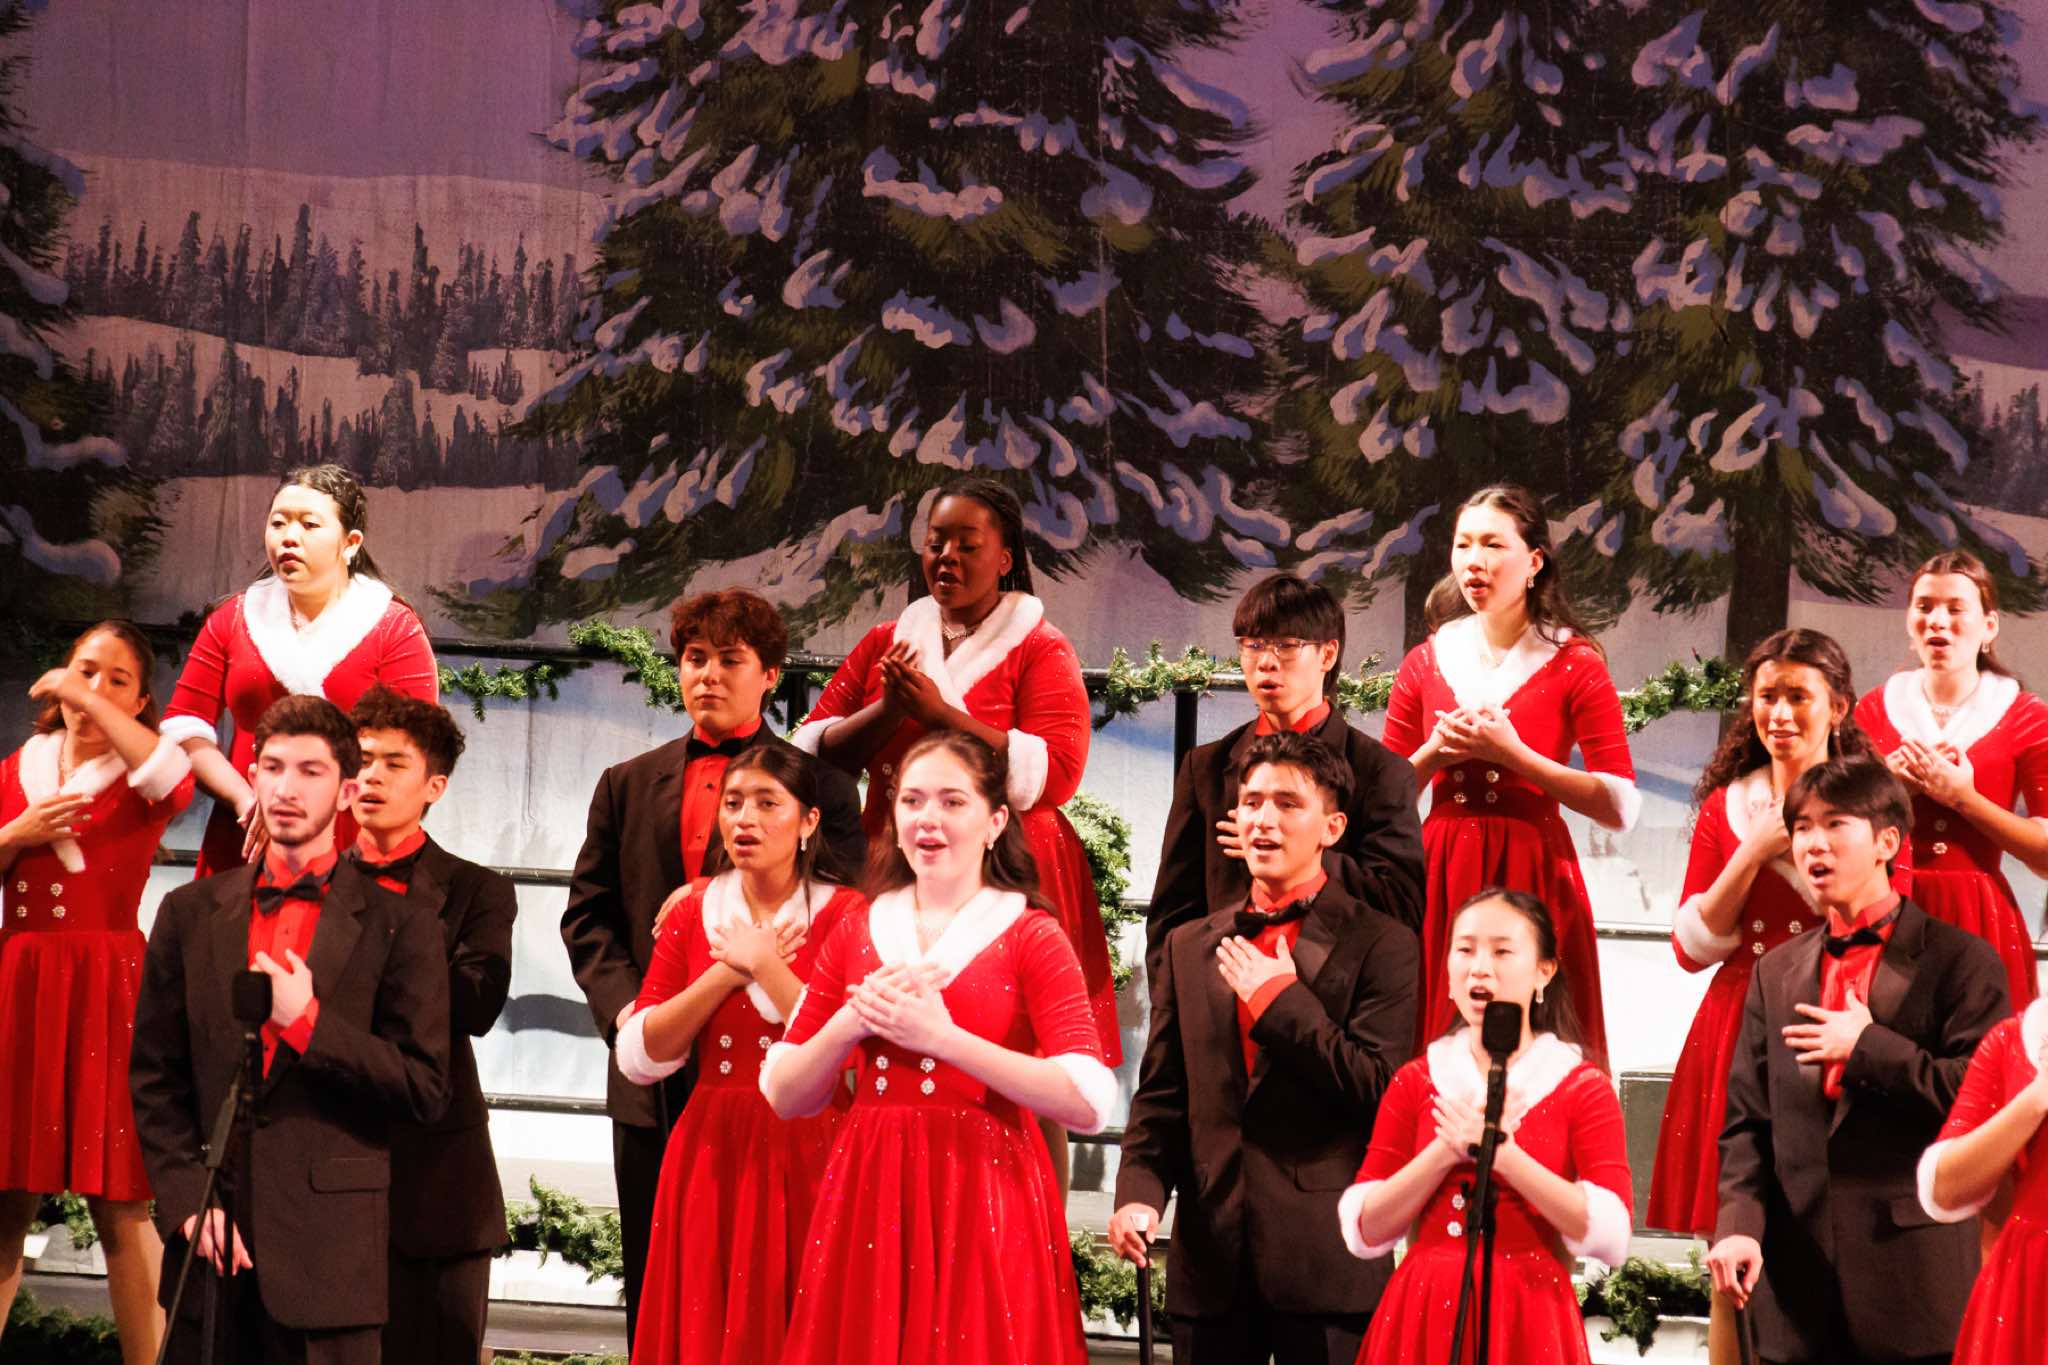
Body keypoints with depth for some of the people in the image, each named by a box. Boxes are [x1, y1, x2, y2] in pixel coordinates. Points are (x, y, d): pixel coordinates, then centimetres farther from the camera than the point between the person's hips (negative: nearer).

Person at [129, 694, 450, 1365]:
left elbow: (426, 1091, -3)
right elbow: (154, 1080, 10)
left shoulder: (399, 927, 1)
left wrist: (309, 1024, -14)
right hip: (211, 1240, 3)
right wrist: (189, 1203, -3)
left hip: (330, 1255, -3)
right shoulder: (190, 913, 10)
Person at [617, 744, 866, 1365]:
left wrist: (765, 964, -14)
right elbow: (638, 1057, 0)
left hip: (809, 1157, -3)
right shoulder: (693, 911, 8)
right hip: (711, 1157, 3)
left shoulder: (846, 915, -3)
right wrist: (731, 972, -9)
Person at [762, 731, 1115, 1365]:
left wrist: (943, 1037, -19)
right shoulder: (855, 934, 9)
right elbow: (786, 1096, 7)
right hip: (869, 1198, 4)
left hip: (984, 1200, -4)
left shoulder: (1031, 937, -3)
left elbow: (1089, 1104, -16)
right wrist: (852, 1022, -11)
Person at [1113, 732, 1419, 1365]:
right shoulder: (1188, 947, 14)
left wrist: (1281, 999, -10)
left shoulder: (1380, 944, -1)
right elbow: (1161, 1095, 11)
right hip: (1210, 1258, 4)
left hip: (1324, 1264, -4)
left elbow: (1380, 1091, -10)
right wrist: (1139, 1190, -6)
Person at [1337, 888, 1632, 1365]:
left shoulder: (1583, 1089, -1)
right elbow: (1363, 1231, 0)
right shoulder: (1416, 1082, 7)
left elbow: (1610, 1235, -13)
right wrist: (1447, 1152, -13)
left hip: (1530, 1319, -2)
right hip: (1424, 1316, 2)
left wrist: (1504, 1156, -18)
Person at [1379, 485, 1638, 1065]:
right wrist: (1435, 754, -6)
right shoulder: (1427, 662, 9)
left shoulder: (1572, 665, -1)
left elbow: (1621, 808, -10)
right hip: (1440, 880, 3)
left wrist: (1513, 755, -13)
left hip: (1533, 878, -3)